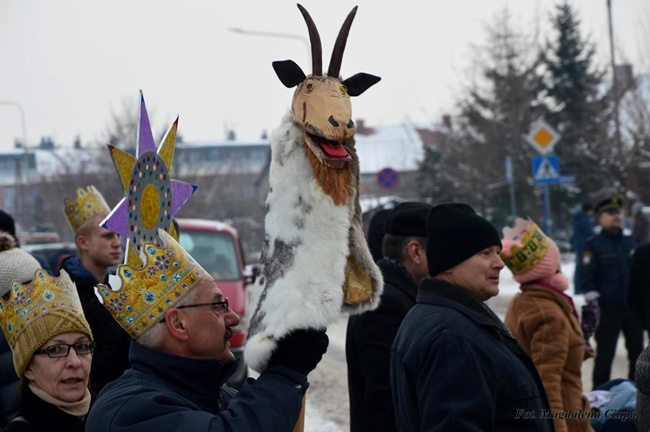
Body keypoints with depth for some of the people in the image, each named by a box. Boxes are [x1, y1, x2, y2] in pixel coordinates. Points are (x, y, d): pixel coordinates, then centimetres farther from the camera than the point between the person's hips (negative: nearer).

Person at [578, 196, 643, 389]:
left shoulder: (630, 242, 12)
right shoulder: (593, 245, -5)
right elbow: (587, 278, -11)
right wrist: (591, 297, -18)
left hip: (633, 306, 5)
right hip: (608, 309, -5)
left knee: (637, 351, 12)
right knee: (605, 354, 0)